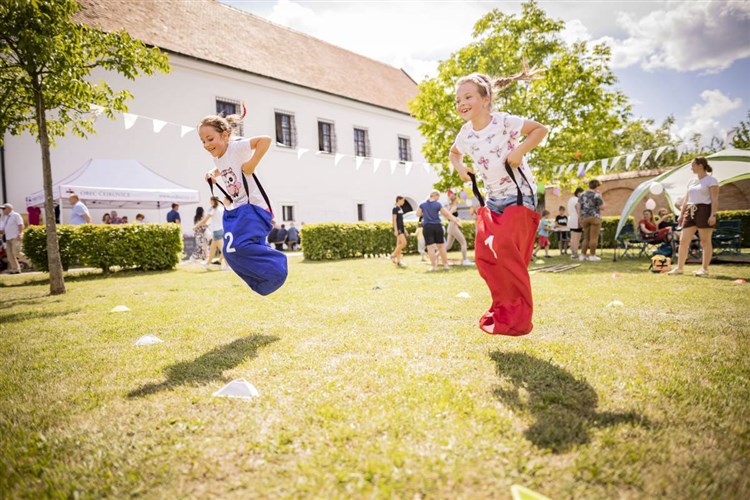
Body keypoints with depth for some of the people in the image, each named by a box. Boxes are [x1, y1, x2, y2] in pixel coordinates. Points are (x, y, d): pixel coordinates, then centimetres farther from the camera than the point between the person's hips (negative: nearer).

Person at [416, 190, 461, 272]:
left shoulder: (422, 204, 3)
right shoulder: (438, 204, -2)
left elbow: (418, 214, 8)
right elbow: (447, 214, -1)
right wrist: (456, 220, 7)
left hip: (427, 226, 0)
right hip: (437, 226, 0)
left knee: (430, 247, -1)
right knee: (441, 246, 11)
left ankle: (434, 266, -3)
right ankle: (445, 264, 16)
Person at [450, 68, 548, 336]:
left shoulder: (504, 122, -12)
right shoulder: (465, 134, 4)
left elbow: (541, 129, -5)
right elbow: (454, 153, 26)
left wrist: (520, 150, -19)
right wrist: (460, 168, 6)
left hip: (519, 195, -6)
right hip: (493, 200, 7)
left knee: (506, 248, -21)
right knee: (483, 255, -2)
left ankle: (518, 314, -7)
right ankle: (502, 306, 16)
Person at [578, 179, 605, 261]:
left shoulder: (582, 194, 9)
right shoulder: (596, 195, -8)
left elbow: (579, 207, 7)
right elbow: (601, 207, -8)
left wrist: (581, 219, 12)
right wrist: (600, 198, 5)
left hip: (585, 218, 6)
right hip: (595, 218, -6)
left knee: (586, 238, 12)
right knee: (594, 237, -3)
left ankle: (582, 255, 7)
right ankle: (592, 255, -4)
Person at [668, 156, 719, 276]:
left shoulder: (711, 180, -3)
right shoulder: (692, 181, 18)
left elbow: (714, 199, -10)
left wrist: (713, 215, -19)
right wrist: (681, 214, 15)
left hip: (704, 211, -7)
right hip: (690, 212, 7)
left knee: (705, 241, -1)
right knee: (683, 241, 2)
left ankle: (704, 268, 5)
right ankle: (679, 268, 5)